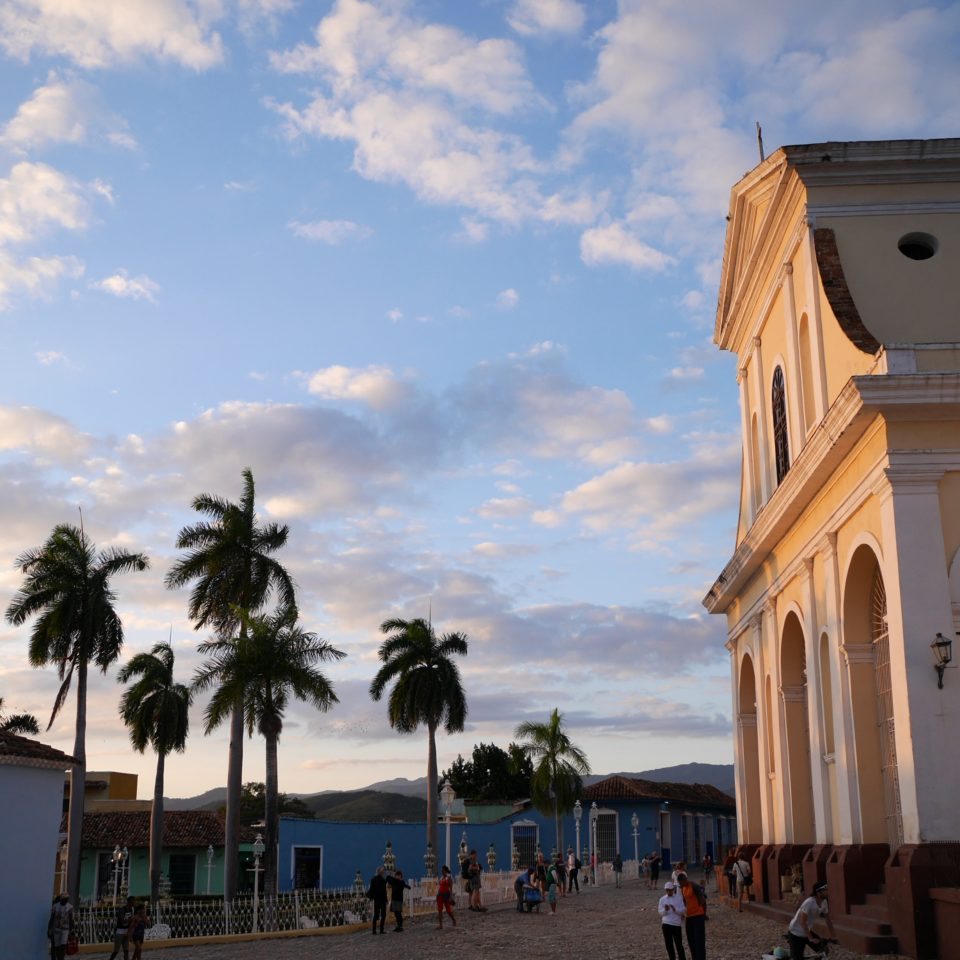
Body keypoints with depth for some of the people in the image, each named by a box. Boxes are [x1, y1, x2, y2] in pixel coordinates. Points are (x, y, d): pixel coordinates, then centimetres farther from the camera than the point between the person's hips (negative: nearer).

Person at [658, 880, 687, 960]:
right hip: (666, 924, 3)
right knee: (669, 944, 7)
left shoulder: (679, 898, -1)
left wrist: (675, 909, -23)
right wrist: (665, 910, -20)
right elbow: (660, 912, 1)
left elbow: (683, 910, -5)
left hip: (676, 924, -3)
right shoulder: (662, 899, 5)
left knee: (679, 944, -1)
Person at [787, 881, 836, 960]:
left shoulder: (824, 902, -7)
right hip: (796, 933, -7)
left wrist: (833, 936, -1)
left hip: (807, 931, 7)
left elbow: (828, 920, 3)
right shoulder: (809, 902, -30)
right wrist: (810, 938, -27)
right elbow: (802, 922, -29)